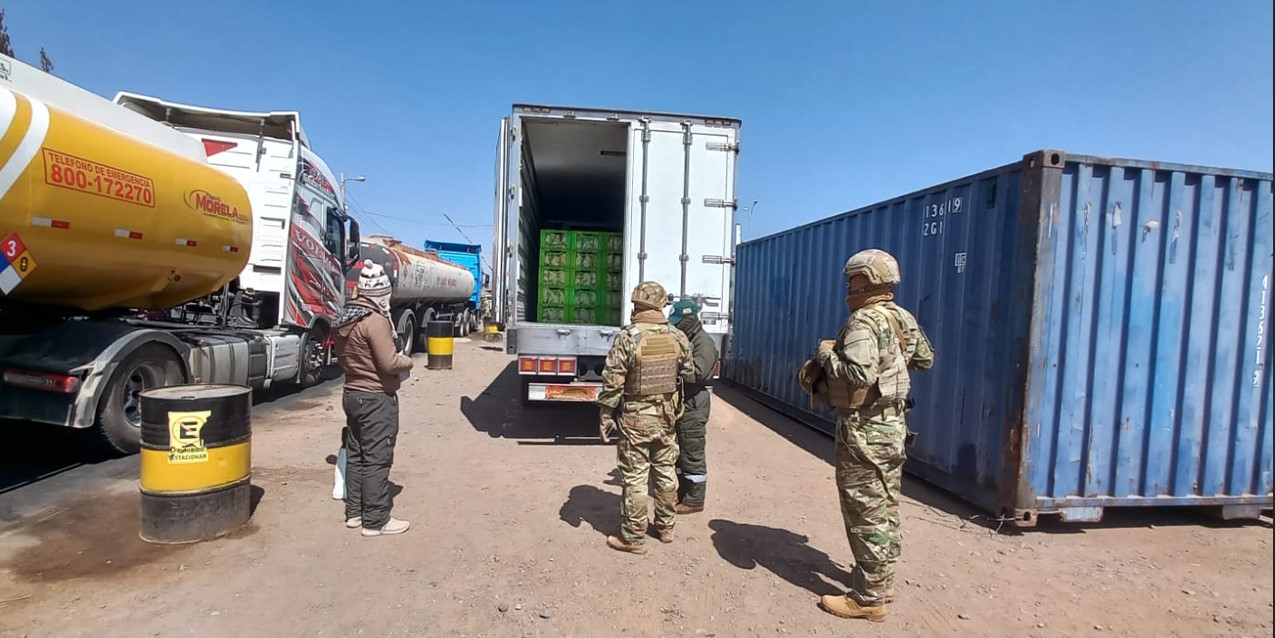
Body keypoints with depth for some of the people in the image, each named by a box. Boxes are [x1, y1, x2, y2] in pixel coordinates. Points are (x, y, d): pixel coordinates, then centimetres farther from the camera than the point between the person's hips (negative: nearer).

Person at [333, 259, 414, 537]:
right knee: (376, 460, -2)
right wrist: (407, 361, -4)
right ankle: (375, 521, 7)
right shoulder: (376, 321, -21)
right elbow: (390, 364, -23)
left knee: (355, 455, 16)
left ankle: (354, 512, 27)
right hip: (377, 399, -9)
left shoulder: (345, 319, 7)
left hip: (352, 394, 9)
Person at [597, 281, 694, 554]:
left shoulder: (628, 337, -16)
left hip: (635, 418, -5)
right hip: (666, 416, 5)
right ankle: (665, 527, 33)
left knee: (635, 478, 4)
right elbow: (688, 374, 8)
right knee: (665, 472, 18)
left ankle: (633, 538, 15)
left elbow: (612, 382, -15)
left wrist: (605, 416, -6)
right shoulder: (677, 337, -2)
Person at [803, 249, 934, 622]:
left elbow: (858, 374, -32)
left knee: (865, 511, 0)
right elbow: (926, 360, 23)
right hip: (893, 424, 10)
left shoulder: (864, 321, -20)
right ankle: (882, 581, 32)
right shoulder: (905, 319, 8)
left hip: (864, 428, -10)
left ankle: (868, 598, 11)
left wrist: (827, 354, -16)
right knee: (885, 507, 18)